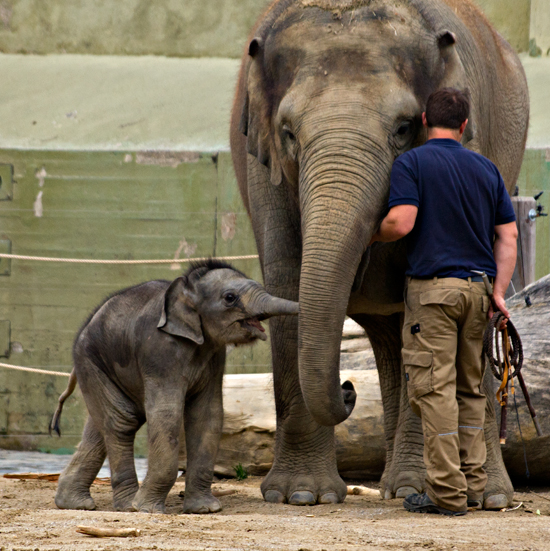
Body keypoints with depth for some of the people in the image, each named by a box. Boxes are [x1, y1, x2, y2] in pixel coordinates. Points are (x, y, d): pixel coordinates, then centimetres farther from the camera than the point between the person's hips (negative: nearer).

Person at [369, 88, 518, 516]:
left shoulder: (412, 163, -2)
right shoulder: (486, 169, 14)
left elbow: (401, 222, -15)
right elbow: (508, 235, 8)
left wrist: (373, 236, 6)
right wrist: (499, 292, 5)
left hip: (434, 287, -5)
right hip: (478, 287, 5)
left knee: (434, 388, -5)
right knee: (470, 389, 13)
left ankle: (447, 492, -10)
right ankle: (473, 486, 11)